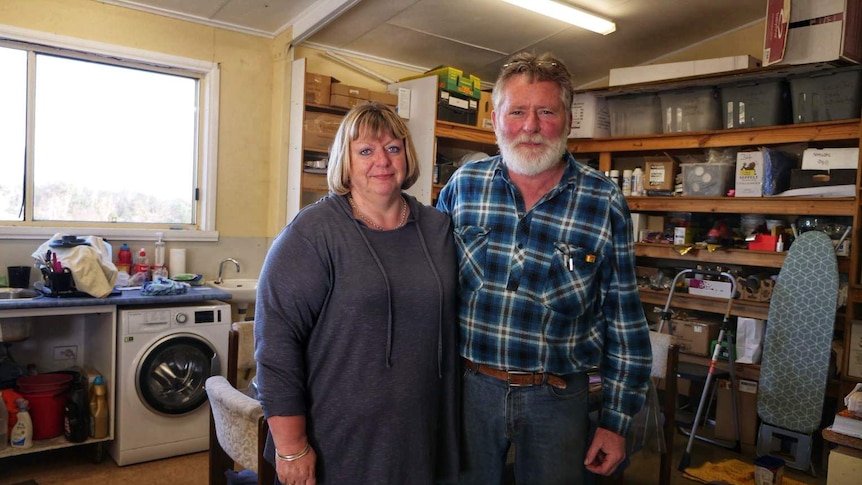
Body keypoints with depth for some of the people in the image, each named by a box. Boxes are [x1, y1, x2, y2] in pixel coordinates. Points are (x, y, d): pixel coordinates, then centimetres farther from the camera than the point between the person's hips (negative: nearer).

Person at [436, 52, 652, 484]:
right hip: (468, 386, 2)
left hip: (557, 398, -1)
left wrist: (616, 421, -1)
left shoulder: (605, 204, -8)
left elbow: (624, 321, -3)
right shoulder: (463, 184, -4)